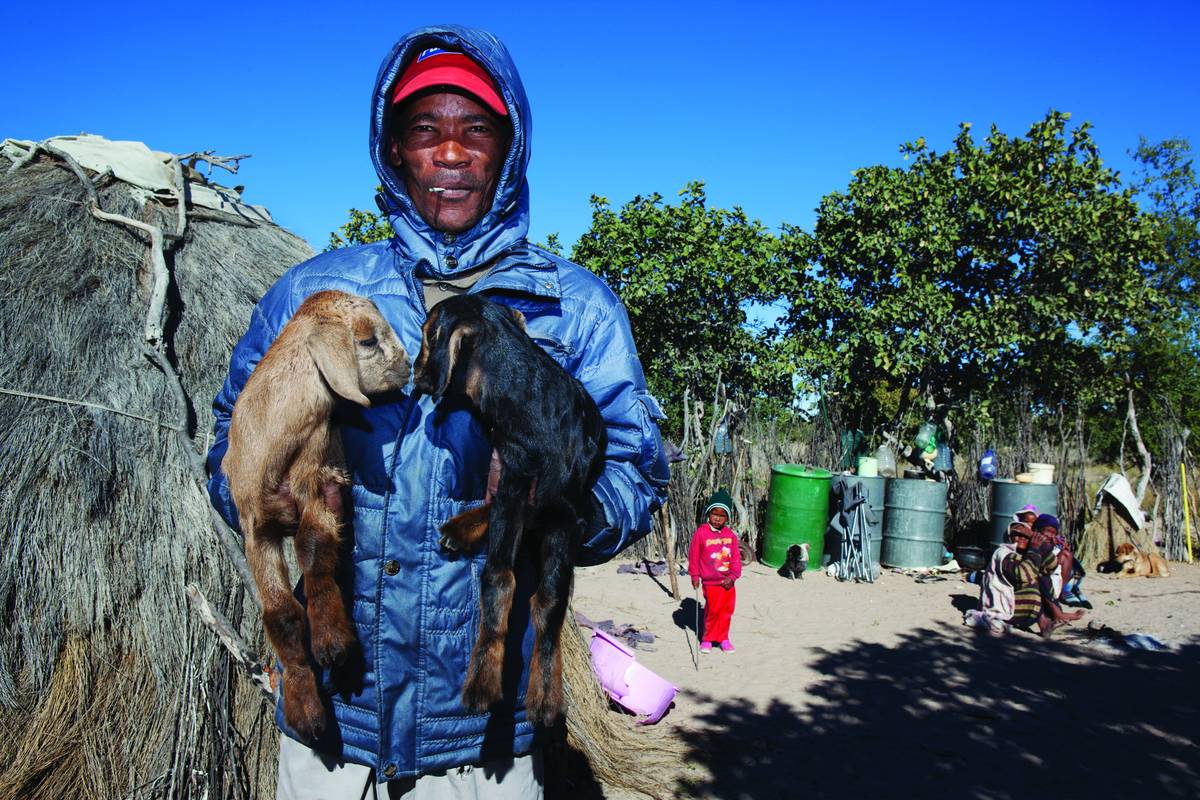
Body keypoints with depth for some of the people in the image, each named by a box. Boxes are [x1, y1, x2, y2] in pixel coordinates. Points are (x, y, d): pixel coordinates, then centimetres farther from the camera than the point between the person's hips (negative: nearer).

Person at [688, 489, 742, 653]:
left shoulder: (730, 535, 3)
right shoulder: (701, 533, -9)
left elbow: (736, 557, 6)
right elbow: (694, 555, -4)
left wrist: (733, 576, -4)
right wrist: (694, 575, -3)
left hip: (728, 582, 4)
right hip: (711, 582, -4)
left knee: (727, 610, 11)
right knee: (713, 611, -3)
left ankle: (723, 638, 26)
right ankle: (707, 638, 14)